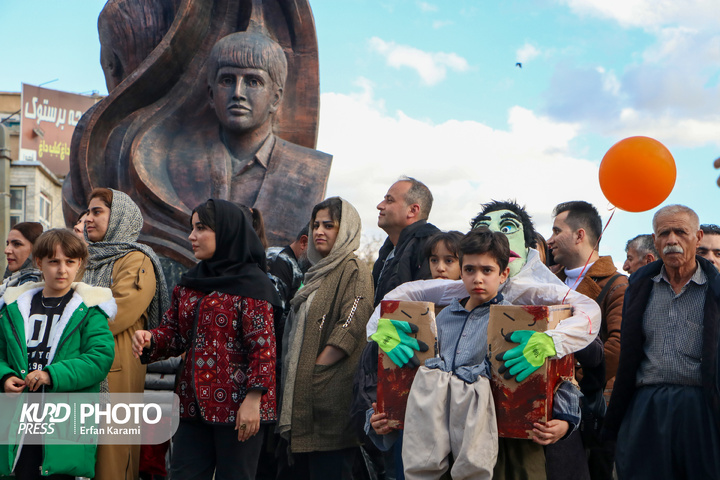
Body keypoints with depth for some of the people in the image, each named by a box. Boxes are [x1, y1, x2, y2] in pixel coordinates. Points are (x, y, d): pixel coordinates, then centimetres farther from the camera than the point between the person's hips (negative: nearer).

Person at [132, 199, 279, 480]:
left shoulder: (251, 284, -8)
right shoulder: (189, 283, 14)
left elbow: (263, 344, -14)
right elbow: (175, 331, 16)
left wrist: (253, 398, -20)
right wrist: (150, 340, -6)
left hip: (237, 406, -7)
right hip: (195, 404, 7)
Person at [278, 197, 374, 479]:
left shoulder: (353, 271, -7)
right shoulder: (319, 271, 21)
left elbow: (349, 329, -18)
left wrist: (315, 366, -15)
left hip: (331, 395, -9)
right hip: (303, 396, 9)